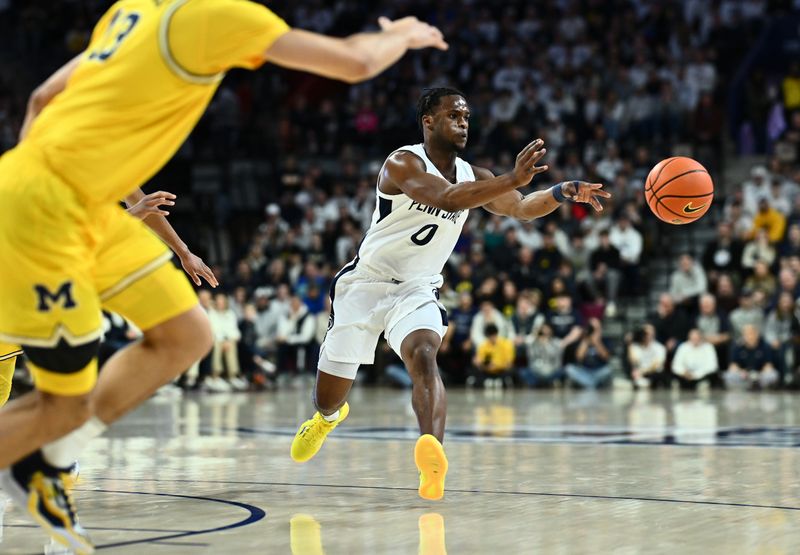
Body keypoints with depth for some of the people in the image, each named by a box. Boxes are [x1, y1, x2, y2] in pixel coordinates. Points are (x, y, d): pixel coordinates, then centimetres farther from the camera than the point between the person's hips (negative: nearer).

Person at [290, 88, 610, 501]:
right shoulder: (402, 163, -18)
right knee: (329, 397, 9)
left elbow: (522, 209, -5)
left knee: (424, 356, -31)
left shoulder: (472, 176, 3)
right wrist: (512, 180, -43)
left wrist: (562, 192, -25)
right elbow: (446, 199, -35)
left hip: (417, 291, 3)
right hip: (365, 283, -3)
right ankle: (328, 417, 49)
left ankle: (432, 461, -51)